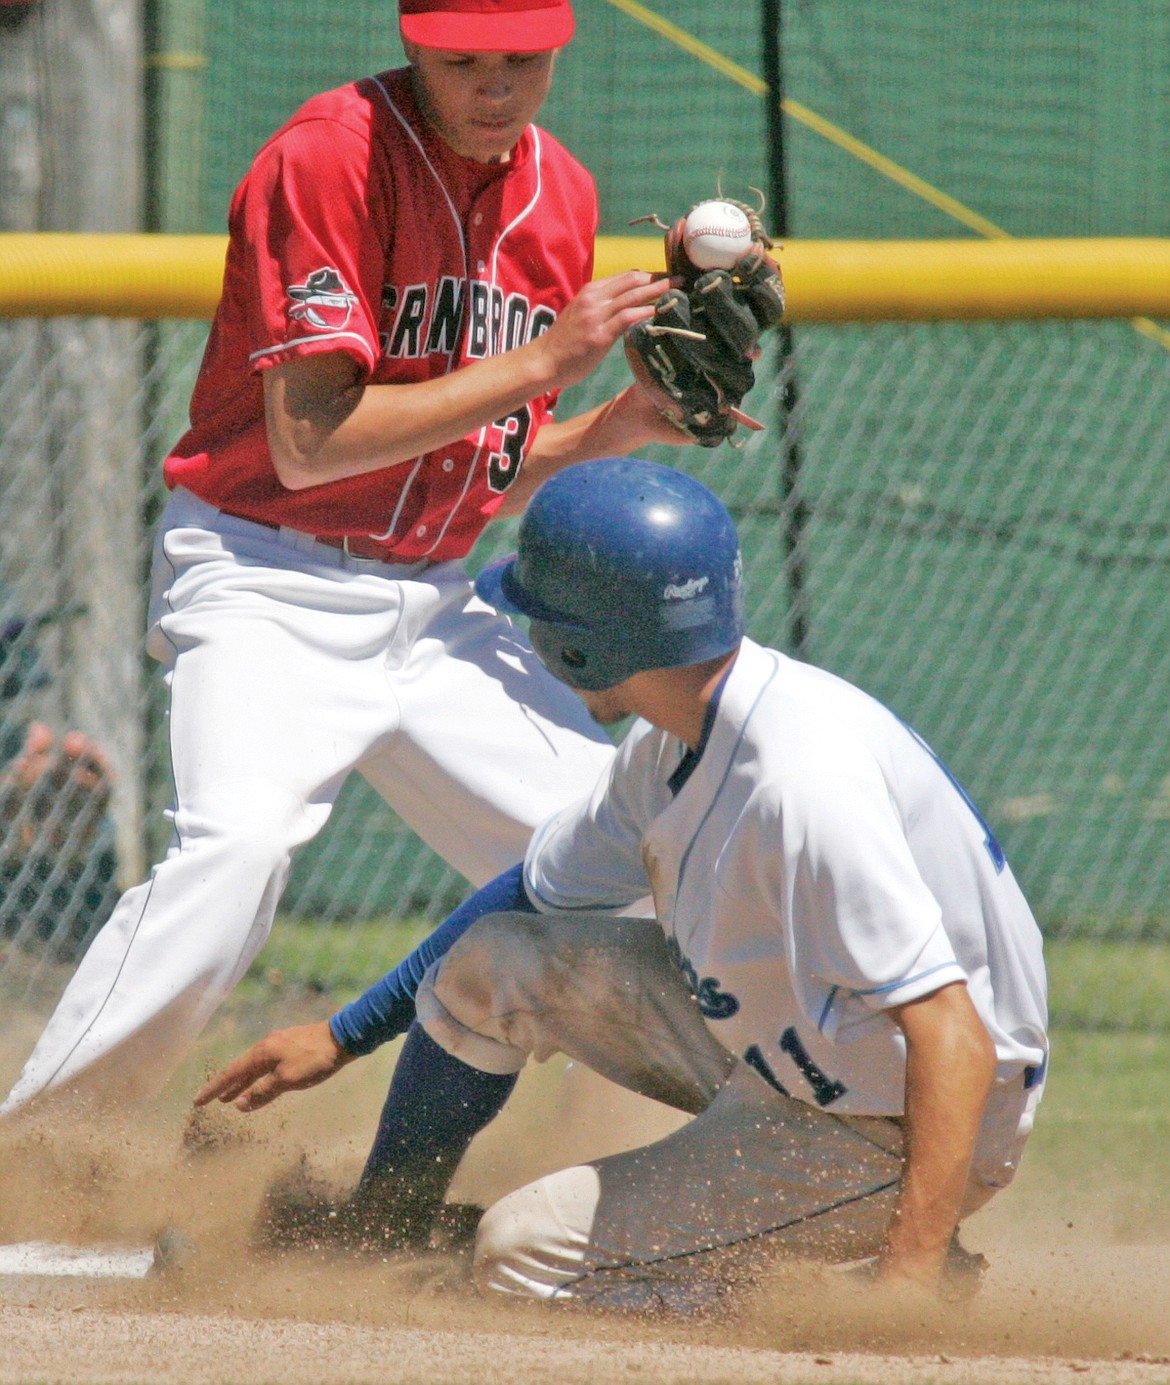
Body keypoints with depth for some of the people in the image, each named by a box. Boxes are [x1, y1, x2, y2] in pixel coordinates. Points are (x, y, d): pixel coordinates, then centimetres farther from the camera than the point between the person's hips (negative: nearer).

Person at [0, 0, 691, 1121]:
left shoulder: (559, 194, 8)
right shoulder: (330, 157, -15)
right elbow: (310, 442, -21)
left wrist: (615, 429, -4)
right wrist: (540, 363, -21)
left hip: (431, 607, 8)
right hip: (267, 588, -8)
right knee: (239, 845, -31)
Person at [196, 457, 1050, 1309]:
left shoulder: (801, 783, -32)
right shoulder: (678, 739, -2)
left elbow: (954, 1040, -36)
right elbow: (538, 895, 16)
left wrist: (910, 1283, -43)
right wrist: (341, 1038, 19)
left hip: (897, 1132, -9)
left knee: (527, 1256, -15)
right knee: (485, 961, 7)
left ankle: (918, 1272, -6)